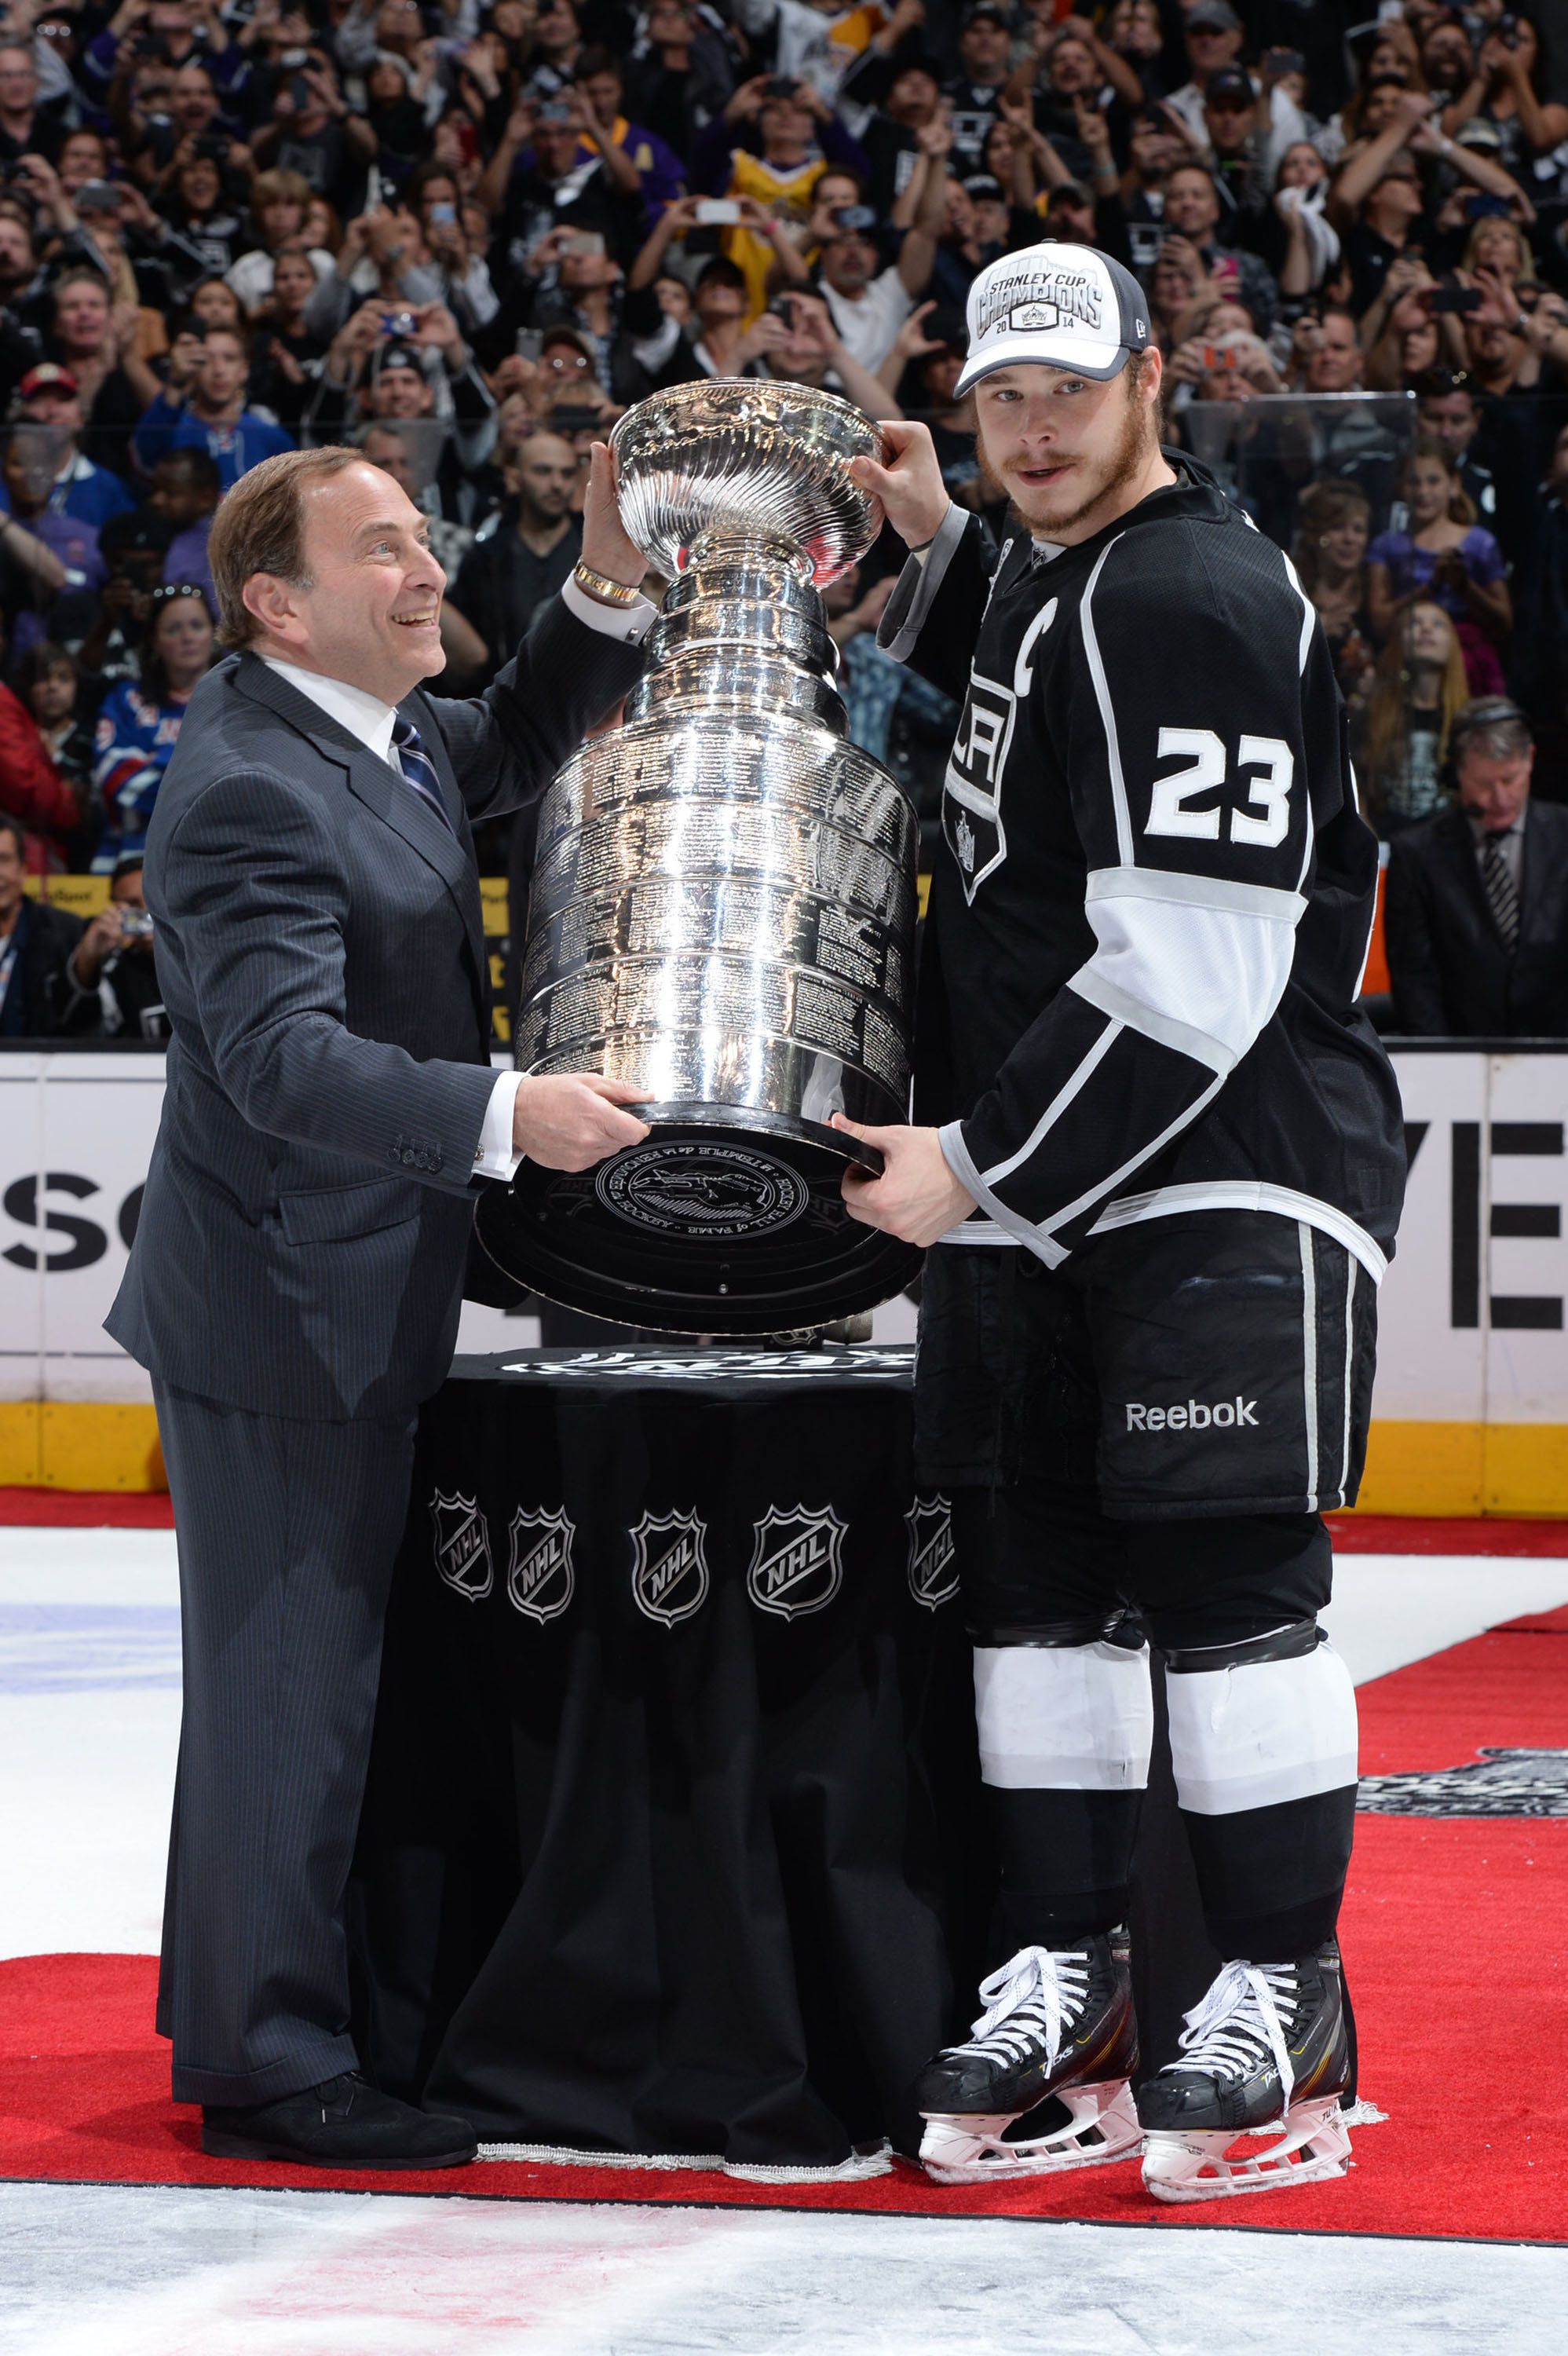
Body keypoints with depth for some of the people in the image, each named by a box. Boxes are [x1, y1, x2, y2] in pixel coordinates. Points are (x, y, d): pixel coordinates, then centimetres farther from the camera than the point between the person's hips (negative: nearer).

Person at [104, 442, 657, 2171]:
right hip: (278, 1309, -10)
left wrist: (609, 587, 11)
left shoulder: (376, 731, 8)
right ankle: (269, 2064, 5)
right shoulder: (250, 787, -22)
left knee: (295, 1668, 20)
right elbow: (288, 1059, -31)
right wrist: (505, 1115, -41)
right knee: (289, 1679, -3)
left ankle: (231, 2012, 33)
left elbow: (510, 751, 27)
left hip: (344, 1304, 10)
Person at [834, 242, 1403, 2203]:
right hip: (1022, 1183, 9)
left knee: (1225, 1579, -7)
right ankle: (1064, 1986, 16)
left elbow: (1189, 977, -22)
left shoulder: (1198, 601, -16)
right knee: (1036, 1576, 8)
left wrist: (978, 1162, -17)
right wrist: (933, 546, 21)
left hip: (1232, 1180, -9)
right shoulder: (1037, 575, 13)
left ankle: (1283, 2003, 1)